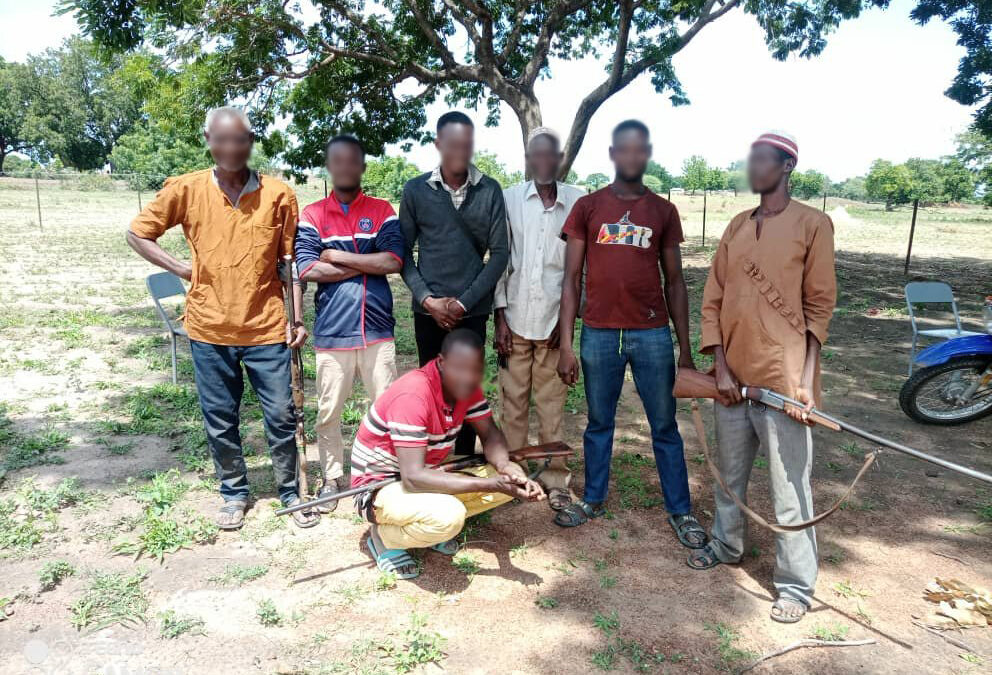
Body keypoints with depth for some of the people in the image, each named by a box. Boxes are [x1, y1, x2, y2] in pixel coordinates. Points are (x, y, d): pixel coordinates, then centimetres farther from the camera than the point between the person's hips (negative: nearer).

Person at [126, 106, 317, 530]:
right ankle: (234, 492, 33)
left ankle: (290, 491, 26)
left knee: (281, 416, 7)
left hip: (267, 328, -1)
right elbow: (137, 233, 10)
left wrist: (297, 318, -2)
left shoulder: (278, 195, -4)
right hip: (210, 329, 1)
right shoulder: (186, 190, -1)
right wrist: (181, 269, -1)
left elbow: (291, 261, 1)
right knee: (220, 421, 13)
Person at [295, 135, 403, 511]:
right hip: (331, 332, 0)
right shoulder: (312, 215, 5)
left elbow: (394, 261, -9)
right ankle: (332, 478, 28)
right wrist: (368, 264, -7)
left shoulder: (382, 211, 6)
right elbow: (307, 270, -9)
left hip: (377, 330, 0)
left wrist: (337, 256, -8)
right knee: (329, 412, 10)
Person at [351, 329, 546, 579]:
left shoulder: (464, 386, -8)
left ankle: (435, 524, 7)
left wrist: (504, 466, -25)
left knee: (513, 481, -6)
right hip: (379, 486, -7)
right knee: (449, 516, -37)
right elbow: (413, 478, -35)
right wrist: (489, 484, -37)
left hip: (427, 474, 8)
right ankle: (383, 536, -6)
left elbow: (490, 434, -1)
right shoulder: (412, 395, -31)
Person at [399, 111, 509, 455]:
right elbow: (404, 252, 3)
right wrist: (427, 299, -9)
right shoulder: (416, 190, 1)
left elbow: (499, 253, -2)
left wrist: (463, 302, -8)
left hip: (473, 310, 0)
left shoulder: (490, 191, 0)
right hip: (428, 311, 1)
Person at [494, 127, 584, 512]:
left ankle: (555, 479, 18)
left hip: (555, 320, -1)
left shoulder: (577, 202, 0)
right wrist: (500, 315, 0)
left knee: (552, 404, 6)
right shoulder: (509, 199, 3)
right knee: (513, 401, 8)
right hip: (515, 318, 1)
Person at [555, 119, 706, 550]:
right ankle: (593, 500, 30)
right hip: (599, 333, 0)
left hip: (652, 334, 1)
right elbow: (572, 278, 3)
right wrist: (566, 344, -3)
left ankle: (680, 511, 21)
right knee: (599, 423, 12)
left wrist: (685, 349, 6)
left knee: (665, 426, 7)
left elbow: (674, 282, 10)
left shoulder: (663, 211, 8)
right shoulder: (588, 207, 4)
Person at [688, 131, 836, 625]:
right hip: (733, 378, 5)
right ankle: (726, 543, 39)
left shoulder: (812, 224, -3)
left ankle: (796, 583, 18)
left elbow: (820, 305, -6)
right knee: (729, 472, 19)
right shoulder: (737, 227, 11)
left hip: (784, 380, -5)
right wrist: (721, 367, -1)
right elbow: (713, 299, 8)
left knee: (789, 489, 2)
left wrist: (805, 382, -13)